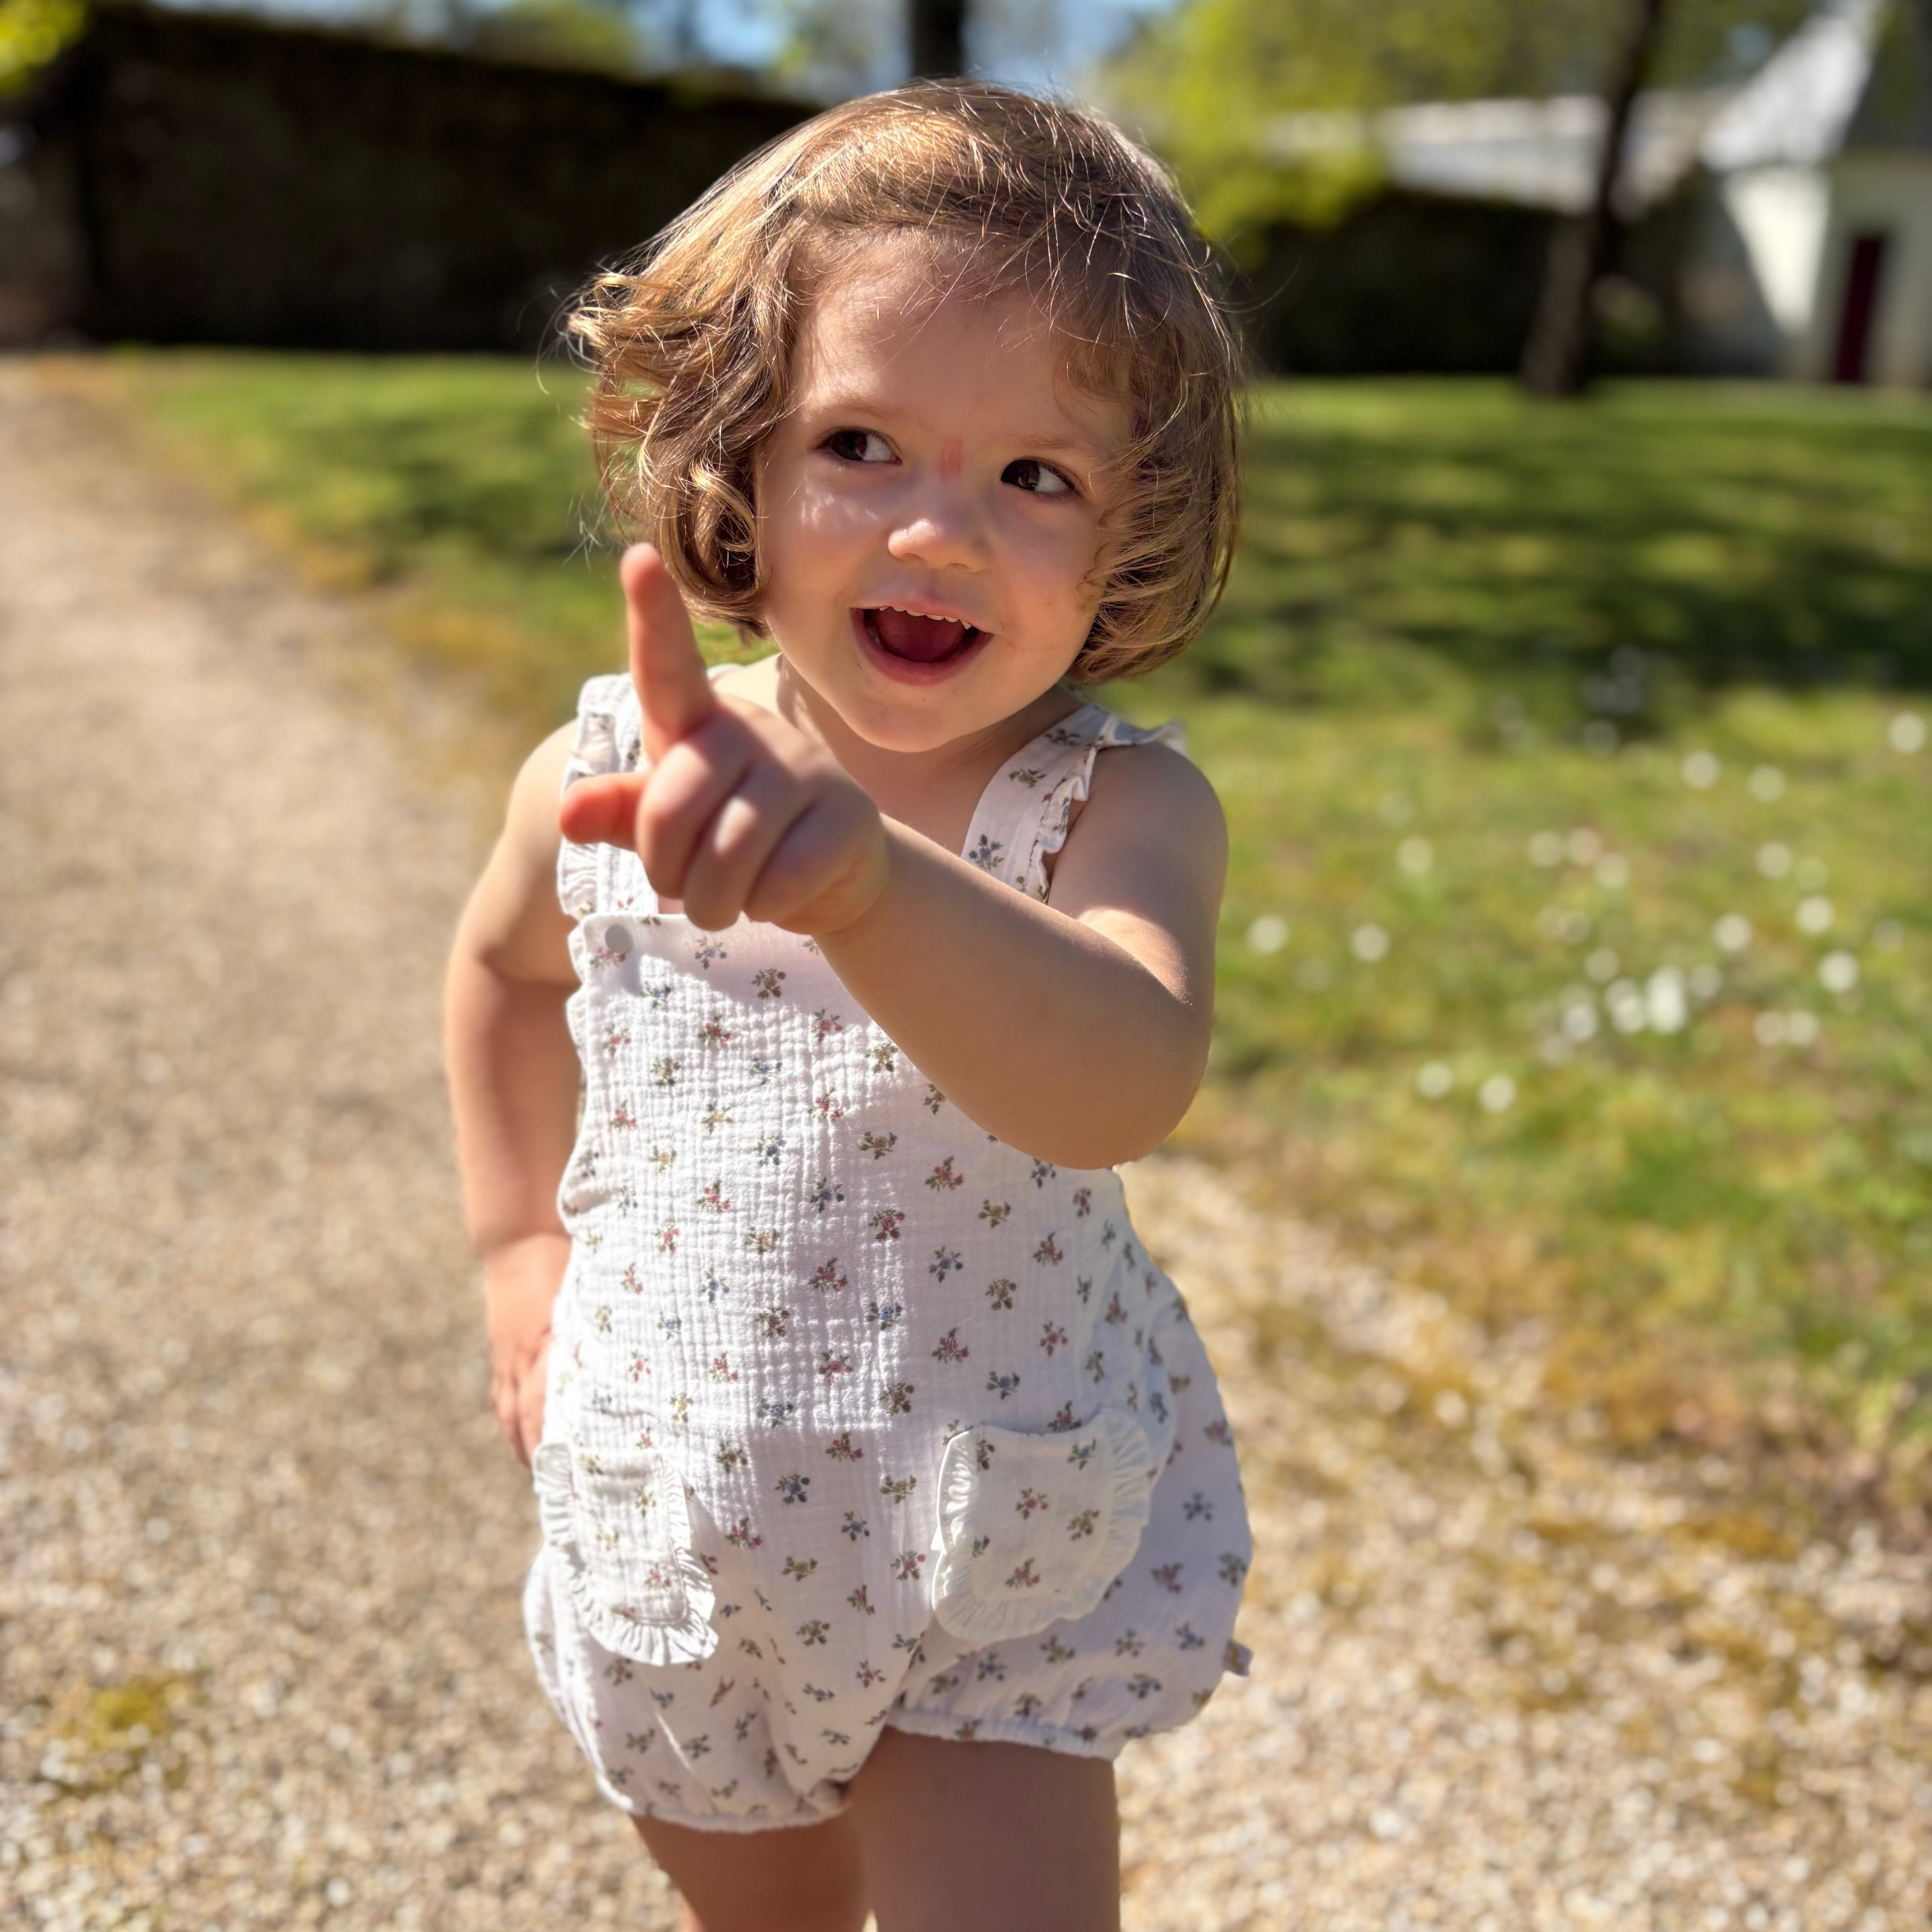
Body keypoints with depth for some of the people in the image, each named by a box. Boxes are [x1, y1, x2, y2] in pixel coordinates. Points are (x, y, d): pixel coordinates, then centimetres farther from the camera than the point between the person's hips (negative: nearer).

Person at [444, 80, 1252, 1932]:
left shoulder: (1117, 807, -22)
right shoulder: (601, 775, -12)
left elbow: (1120, 1084, -43)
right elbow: (507, 963, 11)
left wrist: (861, 873, -59)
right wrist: (522, 1243, 7)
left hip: (1004, 1559, -3)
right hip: (675, 1539, 4)